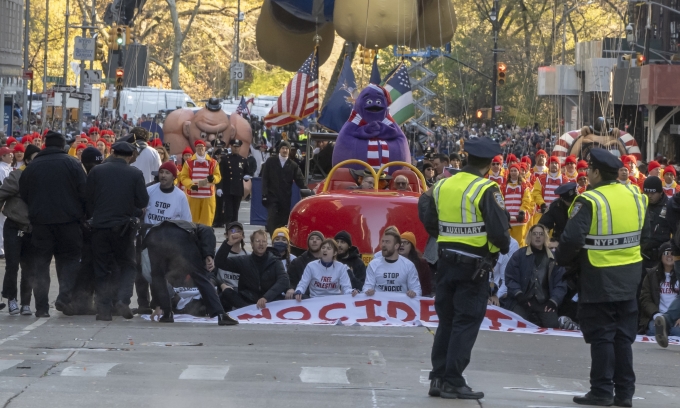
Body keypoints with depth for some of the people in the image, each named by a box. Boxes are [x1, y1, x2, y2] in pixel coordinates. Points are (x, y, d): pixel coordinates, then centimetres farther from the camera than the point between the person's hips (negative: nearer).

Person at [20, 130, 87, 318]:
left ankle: (42, 307, 1)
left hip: (40, 221, 2)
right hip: (69, 220, -2)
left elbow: (24, 196, 10)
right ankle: (64, 297, -11)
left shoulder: (32, 167, 6)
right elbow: (84, 192, -6)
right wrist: (84, 215, 5)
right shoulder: (72, 163, -3)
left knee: (41, 262, 7)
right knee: (69, 259, 8)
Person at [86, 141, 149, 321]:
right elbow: (143, 202, -2)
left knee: (102, 268, 8)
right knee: (127, 264, 13)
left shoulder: (96, 171, -2)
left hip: (100, 225, 1)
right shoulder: (135, 174, -4)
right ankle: (122, 298, -10)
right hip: (124, 226, -1)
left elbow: (88, 200, 1)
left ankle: (103, 308, 2)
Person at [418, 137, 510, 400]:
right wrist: (503, 247, 2)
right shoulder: (486, 190, -15)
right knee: (466, 324, 0)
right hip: (474, 266, -6)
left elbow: (429, 223, 6)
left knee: (446, 321, 14)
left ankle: (438, 378, 15)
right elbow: (499, 229, -18)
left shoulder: (442, 186, 4)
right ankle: (453, 382, -1)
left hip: (446, 262, 6)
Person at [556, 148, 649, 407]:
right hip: (628, 279, 6)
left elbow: (572, 239, -22)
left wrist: (563, 259, -4)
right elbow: (644, 237, 11)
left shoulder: (589, 201, -17)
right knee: (623, 337, 12)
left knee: (601, 336, 2)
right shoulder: (635, 198, 3)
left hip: (598, 279, -6)